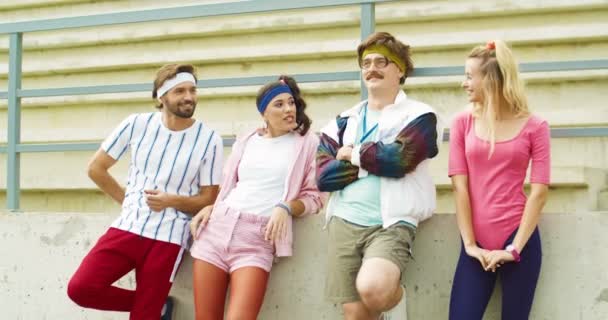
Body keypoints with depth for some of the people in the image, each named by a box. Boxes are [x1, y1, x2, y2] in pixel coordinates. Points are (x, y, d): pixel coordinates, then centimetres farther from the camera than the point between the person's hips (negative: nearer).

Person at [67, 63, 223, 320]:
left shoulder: (209, 140, -5)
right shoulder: (137, 124, -1)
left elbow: (209, 199, -1)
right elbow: (96, 168, 9)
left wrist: (171, 200, -17)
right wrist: (128, 201, 5)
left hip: (169, 237, -2)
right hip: (127, 227, 3)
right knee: (80, 288, -11)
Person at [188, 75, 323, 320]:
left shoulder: (306, 142, 7)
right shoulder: (245, 142, 18)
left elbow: (313, 196, 4)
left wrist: (286, 208, -14)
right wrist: (208, 208, 6)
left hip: (257, 238, -4)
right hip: (215, 227, 4)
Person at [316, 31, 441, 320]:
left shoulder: (418, 115, 2)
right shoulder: (344, 120, 15)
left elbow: (398, 159, -16)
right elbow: (324, 176, 2)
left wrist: (354, 154, -1)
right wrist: (376, 160, -6)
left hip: (391, 224, -5)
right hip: (344, 222, 5)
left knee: (372, 289, -30)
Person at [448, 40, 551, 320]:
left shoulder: (534, 127, -1)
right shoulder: (463, 123, 5)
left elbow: (539, 191, -5)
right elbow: (459, 186, 0)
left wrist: (514, 248, -11)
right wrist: (469, 243, -6)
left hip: (519, 238, -1)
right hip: (478, 243, 2)